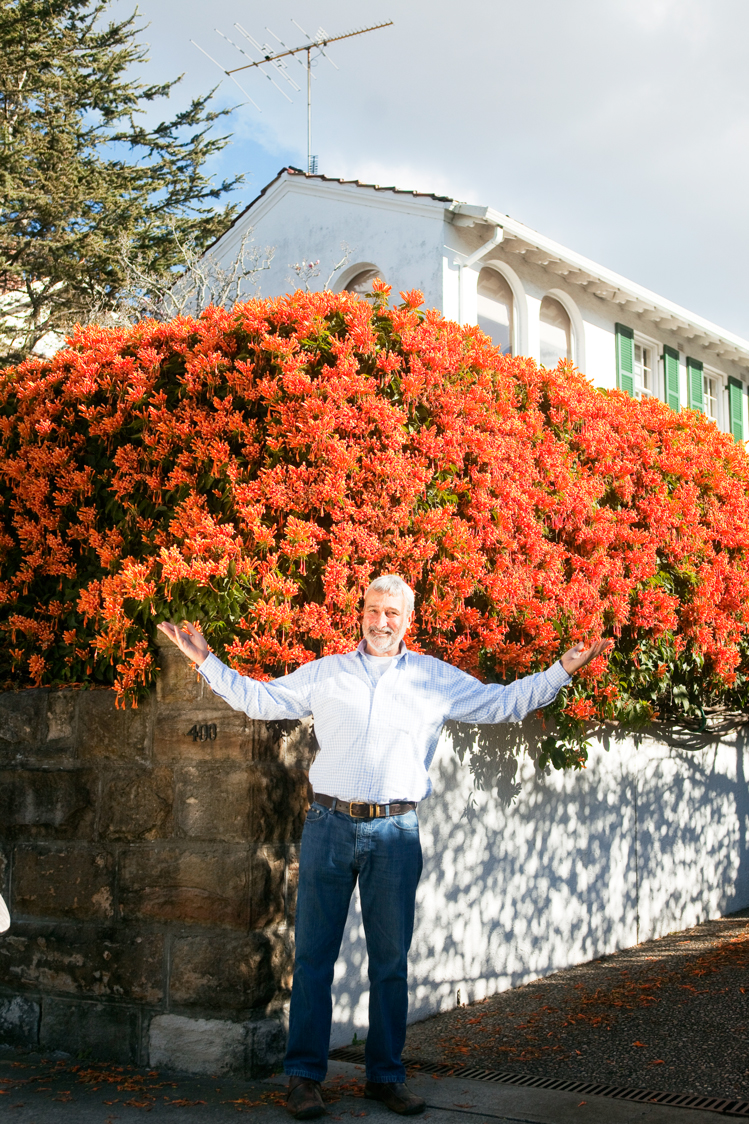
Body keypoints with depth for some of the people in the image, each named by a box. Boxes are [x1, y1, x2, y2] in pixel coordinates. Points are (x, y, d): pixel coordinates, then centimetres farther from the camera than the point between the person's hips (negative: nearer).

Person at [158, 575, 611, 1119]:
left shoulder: (436, 677, 10)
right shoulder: (325, 673, 10)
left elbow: (503, 703, 12)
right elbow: (259, 698, 14)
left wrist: (562, 670, 4)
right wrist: (206, 660, 8)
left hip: (395, 833, 0)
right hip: (330, 825, 0)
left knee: (391, 959, 6)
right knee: (314, 955, 1)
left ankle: (386, 1074, 18)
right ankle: (305, 1074, 9)